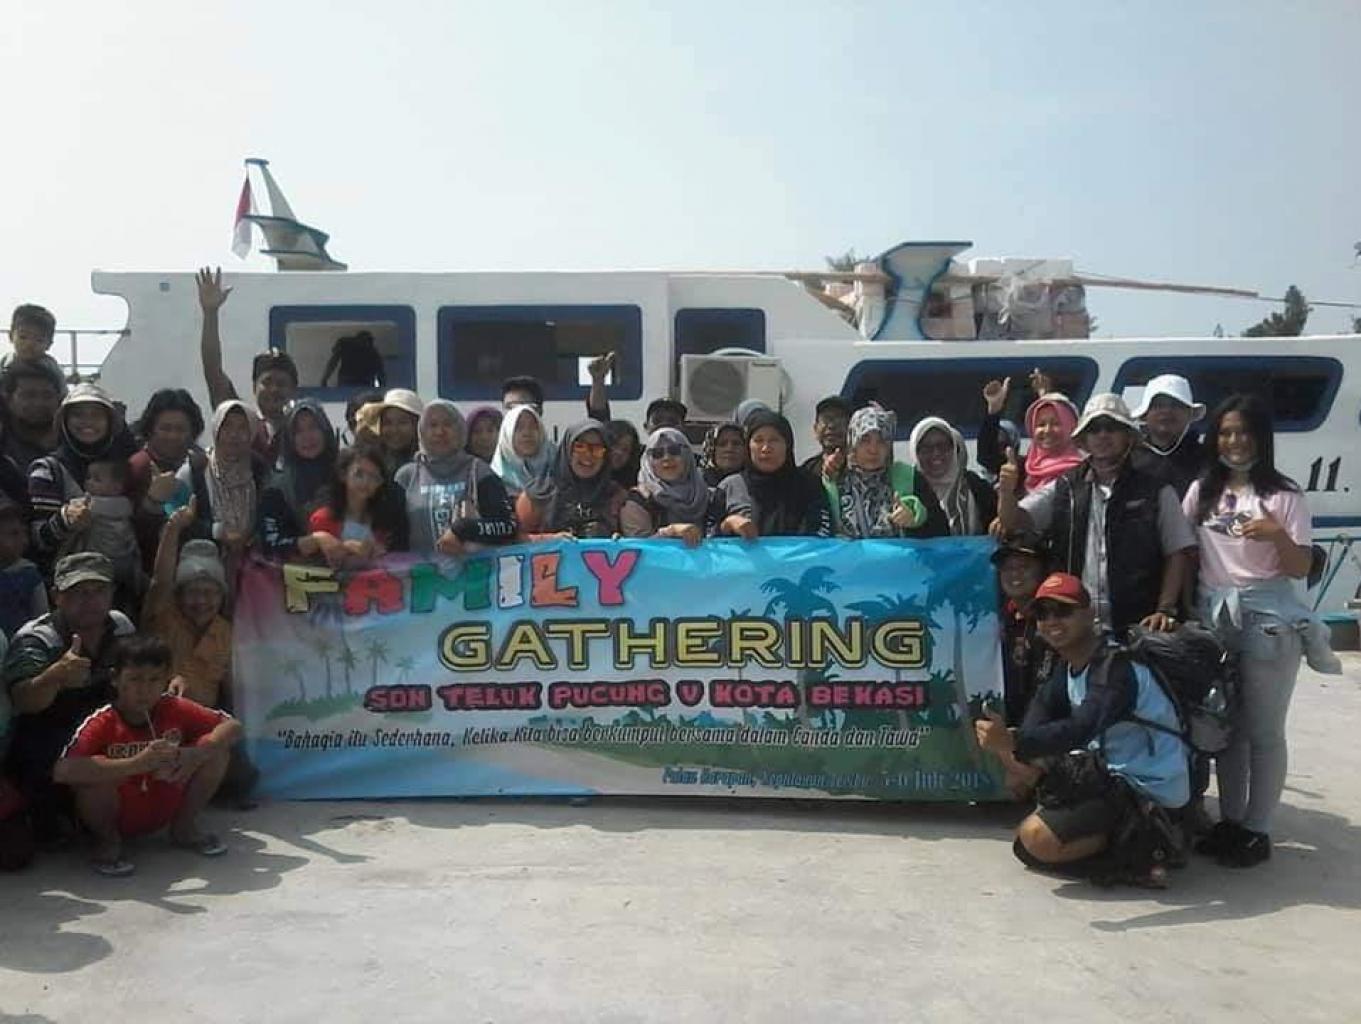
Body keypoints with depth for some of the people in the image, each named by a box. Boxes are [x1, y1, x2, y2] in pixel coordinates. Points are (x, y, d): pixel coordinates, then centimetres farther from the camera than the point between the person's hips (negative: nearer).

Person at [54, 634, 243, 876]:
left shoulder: (175, 709, -11)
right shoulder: (101, 723, -22)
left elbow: (233, 726, -9)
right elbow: (62, 770, -39)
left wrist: (196, 754, -29)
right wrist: (136, 764, -46)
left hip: (163, 811, 4)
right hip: (115, 818, -3)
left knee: (217, 747, -12)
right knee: (97, 768, -34)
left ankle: (185, 827, 7)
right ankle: (107, 840, -4)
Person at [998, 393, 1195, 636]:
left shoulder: (1157, 493, 4)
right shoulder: (1062, 489, 8)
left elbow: (1177, 554, 4)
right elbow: (1015, 521, 0)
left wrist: (1165, 610, -5)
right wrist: (1007, 492, -21)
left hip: (1135, 626, -1)